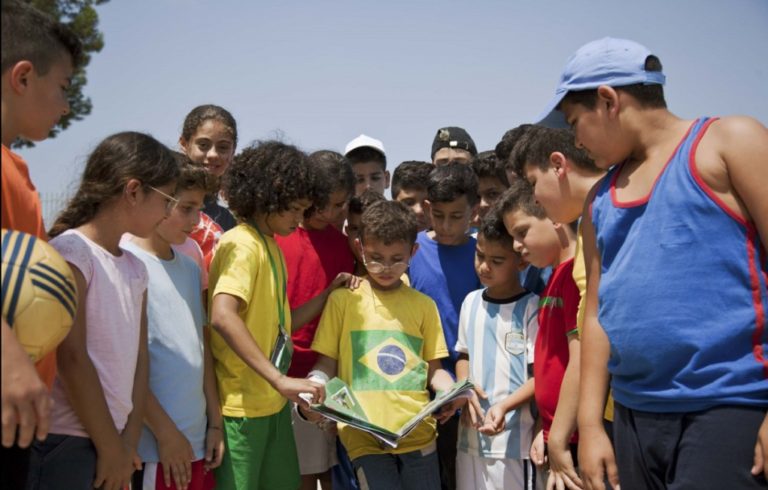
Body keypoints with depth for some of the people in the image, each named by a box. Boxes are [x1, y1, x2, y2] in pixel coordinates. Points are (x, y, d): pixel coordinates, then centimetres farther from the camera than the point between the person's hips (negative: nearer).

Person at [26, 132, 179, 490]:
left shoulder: (135, 268, 13)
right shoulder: (71, 252, -11)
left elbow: (139, 356, 10)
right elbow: (71, 359, -15)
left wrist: (129, 441, 1)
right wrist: (110, 447, -11)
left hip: (112, 439, 7)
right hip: (65, 441, -7)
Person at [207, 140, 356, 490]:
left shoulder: (271, 245, 14)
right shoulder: (243, 244, -15)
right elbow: (222, 317, -30)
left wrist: (329, 293, 7)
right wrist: (280, 379, -34)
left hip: (273, 402, 9)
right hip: (242, 405, -9)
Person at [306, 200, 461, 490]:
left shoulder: (423, 305, 10)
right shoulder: (343, 300, 4)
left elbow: (433, 368, 14)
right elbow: (326, 364, 7)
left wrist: (452, 392, -6)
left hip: (418, 433, 2)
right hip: (364, 435, -2)